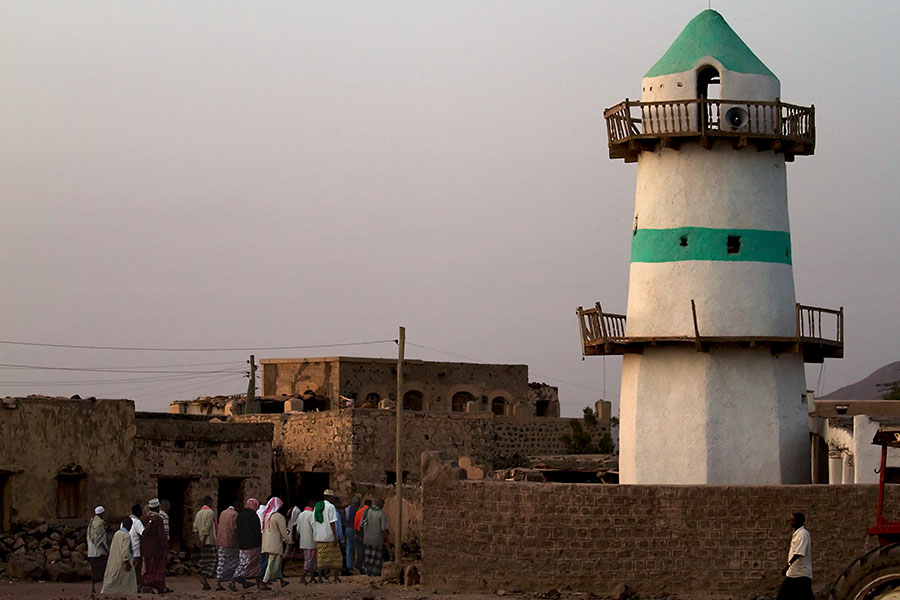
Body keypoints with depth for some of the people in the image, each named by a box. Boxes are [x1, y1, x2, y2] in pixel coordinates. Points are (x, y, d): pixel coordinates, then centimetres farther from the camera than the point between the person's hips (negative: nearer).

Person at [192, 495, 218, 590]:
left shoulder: (198, 513, 11)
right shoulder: (210, 512, -11)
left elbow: (195, 528, 5)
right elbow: (207, 528, -17)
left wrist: (198, 540, 2)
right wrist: (203, 540, -14)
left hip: (202, 541, 7)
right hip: (210, 540, -7)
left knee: (204, 561, 11)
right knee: (212, 560, -2)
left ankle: (205, 583, 10)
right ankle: (204, 577, -19)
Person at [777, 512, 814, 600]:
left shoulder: (802, 533, -14)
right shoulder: (796, 533, 15)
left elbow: (799, 553, -24)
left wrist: (788, 565, -29)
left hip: (802, 575, -10)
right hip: (792, 573, 10)